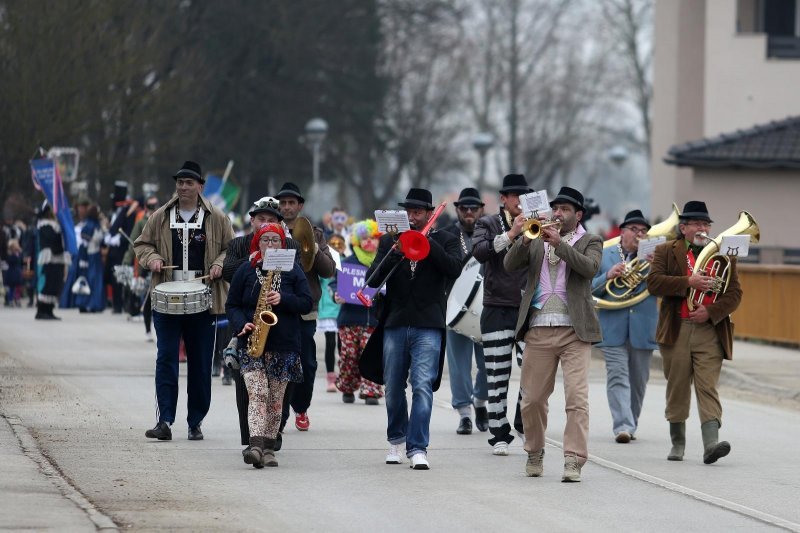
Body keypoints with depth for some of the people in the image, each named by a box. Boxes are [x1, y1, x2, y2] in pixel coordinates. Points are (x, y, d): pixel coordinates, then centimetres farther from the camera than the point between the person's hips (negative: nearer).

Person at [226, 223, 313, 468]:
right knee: (257, 393, -15)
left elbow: (306, 303, 2)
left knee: (275, 399, 5)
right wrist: (242, 324, -10)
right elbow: (232, 304, 9)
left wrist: (283, 299, -15)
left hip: (284, 346, 1)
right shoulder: (246, 271, 7)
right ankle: (256, 445, -26)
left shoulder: (293, 271, 6)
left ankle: (268, 447, 13)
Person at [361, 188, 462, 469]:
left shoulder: (445, 240, 6)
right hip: (395, 324, 3)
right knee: (393, 388, 11)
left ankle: (418, 448, -14)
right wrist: (395, 253, -14)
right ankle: (396, 439, 31)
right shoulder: (390, 241, 11)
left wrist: (427, 241, -14)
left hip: (428, 325, -3)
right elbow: (373, 279, 1)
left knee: (423, 387, -13)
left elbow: (454, 268, -13)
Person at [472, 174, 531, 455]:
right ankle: (499, 435, 6)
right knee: (497, 376, 0)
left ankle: (524, 422, 14)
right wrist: (510, 234, -21)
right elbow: (479, 252, -13)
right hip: (498, 308, -2)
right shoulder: (488, 224, 6)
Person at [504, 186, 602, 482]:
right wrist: (525, 239, -13)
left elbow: (590, 267, -12)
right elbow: (510, 265, 3)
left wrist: (559, 243, -19)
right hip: (538, 330, 3)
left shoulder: (590, 242, 8)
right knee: (532, 399, 7)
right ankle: (534, 453, 25)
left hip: (574, 331, -3)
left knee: (577, 397, -13)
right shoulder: (537, 241, 16)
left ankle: (573, 460, -15)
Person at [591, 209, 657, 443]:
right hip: (613, 327, -2)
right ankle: (623, 425, -19)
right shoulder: (604, 256, 7)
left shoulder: (653, 257, 9)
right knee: (618, 377, -12)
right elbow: (590, 289, 4)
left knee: (638, 380, 9)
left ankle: (631, 424, 21)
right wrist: (608, 276, -13)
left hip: (643, 328, 2)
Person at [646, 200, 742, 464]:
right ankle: (678, 443, 19)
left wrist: (710, 311, -11)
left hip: (710, 331, 0)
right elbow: (653, 282, -7)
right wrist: (688, 282, -16)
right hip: (676, 331, 0)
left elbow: (734, 293, 5)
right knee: (677, 389, 7)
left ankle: (711, 443, -23)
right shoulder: (666, 252, 8)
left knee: (708, 387, -11)